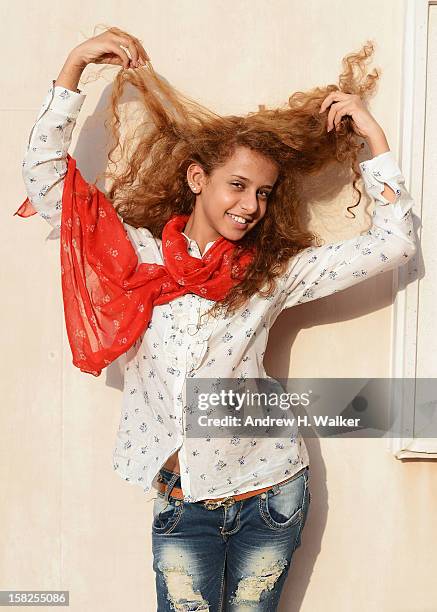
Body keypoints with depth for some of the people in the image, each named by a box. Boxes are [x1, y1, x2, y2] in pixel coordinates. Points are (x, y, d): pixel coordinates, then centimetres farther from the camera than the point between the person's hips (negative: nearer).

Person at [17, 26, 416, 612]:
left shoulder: (275, 272, -2)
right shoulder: (137, 254, -3)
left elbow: (395, 243, -5)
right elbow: (46, 180, -6)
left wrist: (373, 138, -6)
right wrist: (74, 67, -10)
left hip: (268, 497, 1)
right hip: (181, 502, 0)